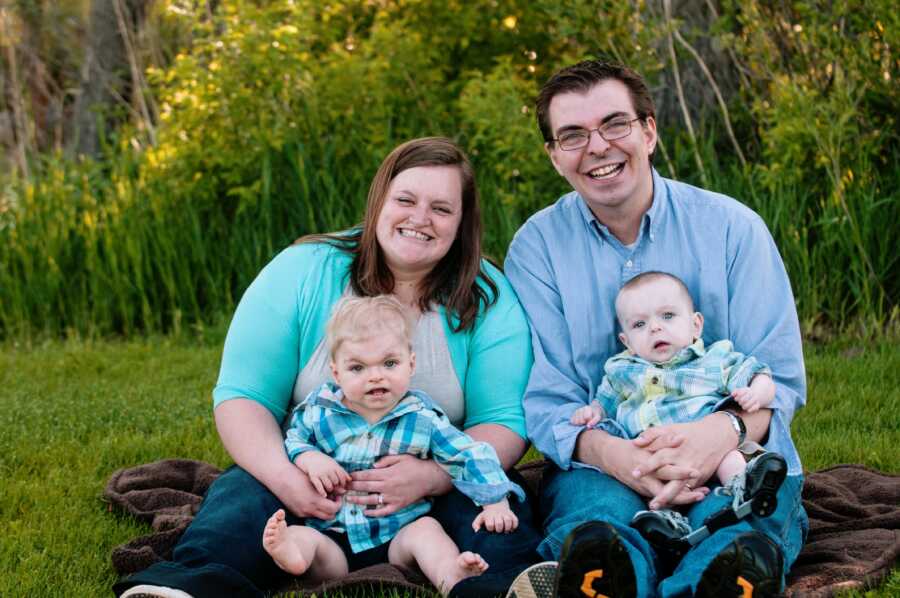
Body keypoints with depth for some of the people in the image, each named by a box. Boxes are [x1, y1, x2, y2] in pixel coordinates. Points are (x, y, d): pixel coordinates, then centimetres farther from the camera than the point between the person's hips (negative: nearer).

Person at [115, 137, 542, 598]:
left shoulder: (487, 299, -2)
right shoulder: (303, 272, -3)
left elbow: (504, 422, -7)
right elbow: (242, 397, -6)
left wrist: (431, 476, -29)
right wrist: (284, 477, -27)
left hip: (438, 486, 0)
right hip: (311, 482, 0)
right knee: (242, 494, -31)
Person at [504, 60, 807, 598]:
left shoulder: (733, 227, 3)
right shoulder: (538, 245, 4)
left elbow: (779, 378, 0)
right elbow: (545, 398, -1)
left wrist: (726, 429, -25)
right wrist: (610, 452, -25)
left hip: (734, 454, 2)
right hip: (603, 459, -1)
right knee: (595, 541, -41)